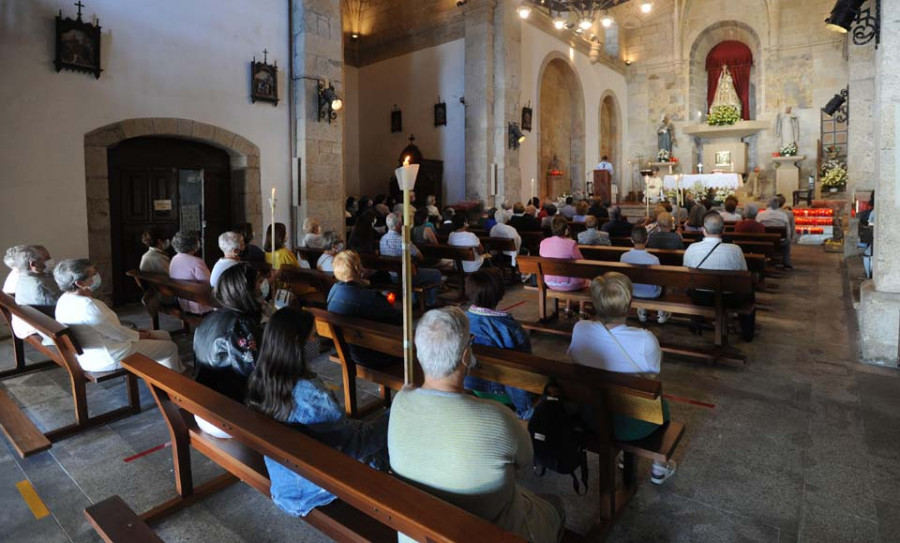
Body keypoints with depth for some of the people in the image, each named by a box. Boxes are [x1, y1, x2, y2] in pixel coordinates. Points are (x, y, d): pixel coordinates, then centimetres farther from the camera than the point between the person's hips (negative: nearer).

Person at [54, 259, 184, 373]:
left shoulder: (66, 299, 3)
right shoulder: (87, 305, -30)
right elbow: (117, 333, -22)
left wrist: (134, 332, 7)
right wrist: (140, 335, -3)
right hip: (106, 360, -10)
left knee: (164, 335, 14)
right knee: (170, 347, 0)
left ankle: (181, 373, 24)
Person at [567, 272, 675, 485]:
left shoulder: (579, 329, -20)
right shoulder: (645, 340, -29)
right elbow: (652, 378, -11)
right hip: (633, 425, -3)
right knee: (661, 403, 30)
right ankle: (659, 468, 46)